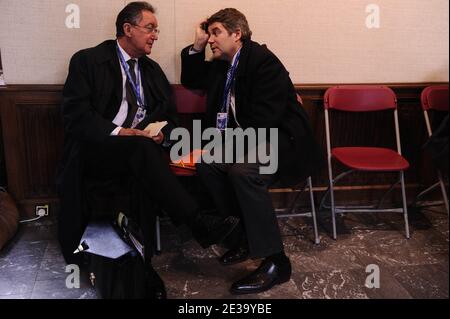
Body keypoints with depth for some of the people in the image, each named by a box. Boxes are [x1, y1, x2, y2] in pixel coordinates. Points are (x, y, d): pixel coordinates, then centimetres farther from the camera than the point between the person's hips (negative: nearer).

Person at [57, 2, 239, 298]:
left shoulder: (152, 69, 17)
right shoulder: (88, 61, 0)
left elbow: (170, 115, 16)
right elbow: (76, 115, -10)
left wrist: (161, 134, -7)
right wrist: (118, 132, -23)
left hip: (136, 151, 5)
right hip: (95, 151, -4)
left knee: (142, 176, -31)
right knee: (141, 148, -35)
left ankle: (142, 261, -24)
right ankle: (201, 224, -36)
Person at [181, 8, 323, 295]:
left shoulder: (263, 60, -17)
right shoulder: (221, 65, 9)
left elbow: (263, 119, -25)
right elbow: (190, 80, 24)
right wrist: (197, 46, 9)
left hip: (283, 139, -8)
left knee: (243, 170, -33)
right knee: (207, 163, -13)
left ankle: (275, 261, -24)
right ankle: (251, 232, -2)